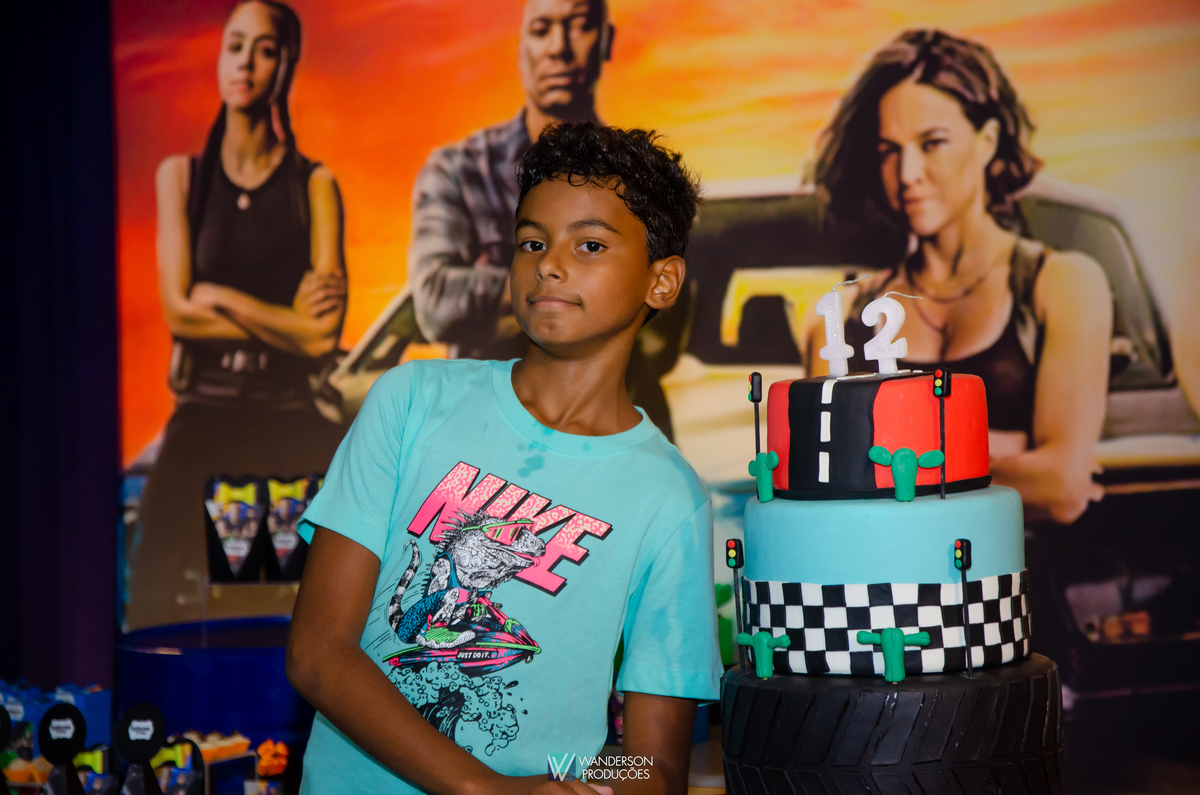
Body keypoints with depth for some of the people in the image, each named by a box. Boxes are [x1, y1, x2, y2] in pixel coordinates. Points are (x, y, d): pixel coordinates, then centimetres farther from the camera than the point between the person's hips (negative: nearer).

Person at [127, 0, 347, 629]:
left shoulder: (315, 185, 4)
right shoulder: (182, 175, 10)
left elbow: (324, 332, -6)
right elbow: (178, 312, -1)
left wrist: (219, 297, -4)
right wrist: (286, 322, -5)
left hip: (293, 410, 0)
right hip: (206, 406, 1)